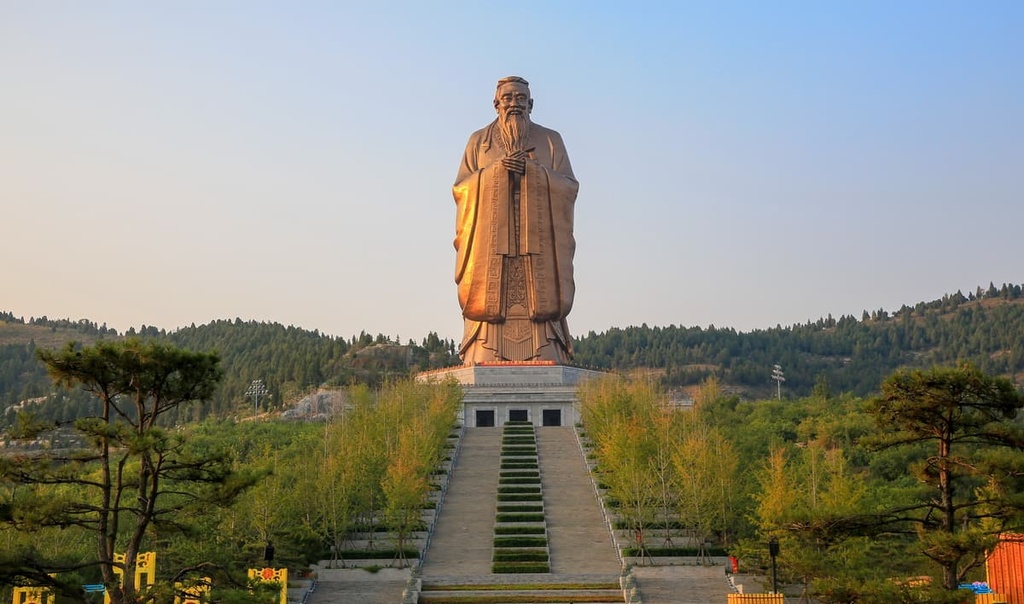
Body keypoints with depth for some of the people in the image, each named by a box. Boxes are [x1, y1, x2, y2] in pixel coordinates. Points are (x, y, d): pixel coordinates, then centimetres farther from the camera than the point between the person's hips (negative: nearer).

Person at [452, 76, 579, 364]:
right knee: (490, 305, -10)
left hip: (537, 241, 0)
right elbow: (460, 188, 6)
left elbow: (570, 186, 4)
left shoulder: (550, 140, 13)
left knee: (540, 304, -10)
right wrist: (496, 169, -8)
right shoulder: (479, 141, 14)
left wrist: (533, 170, -10)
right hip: (489, 243, 0)